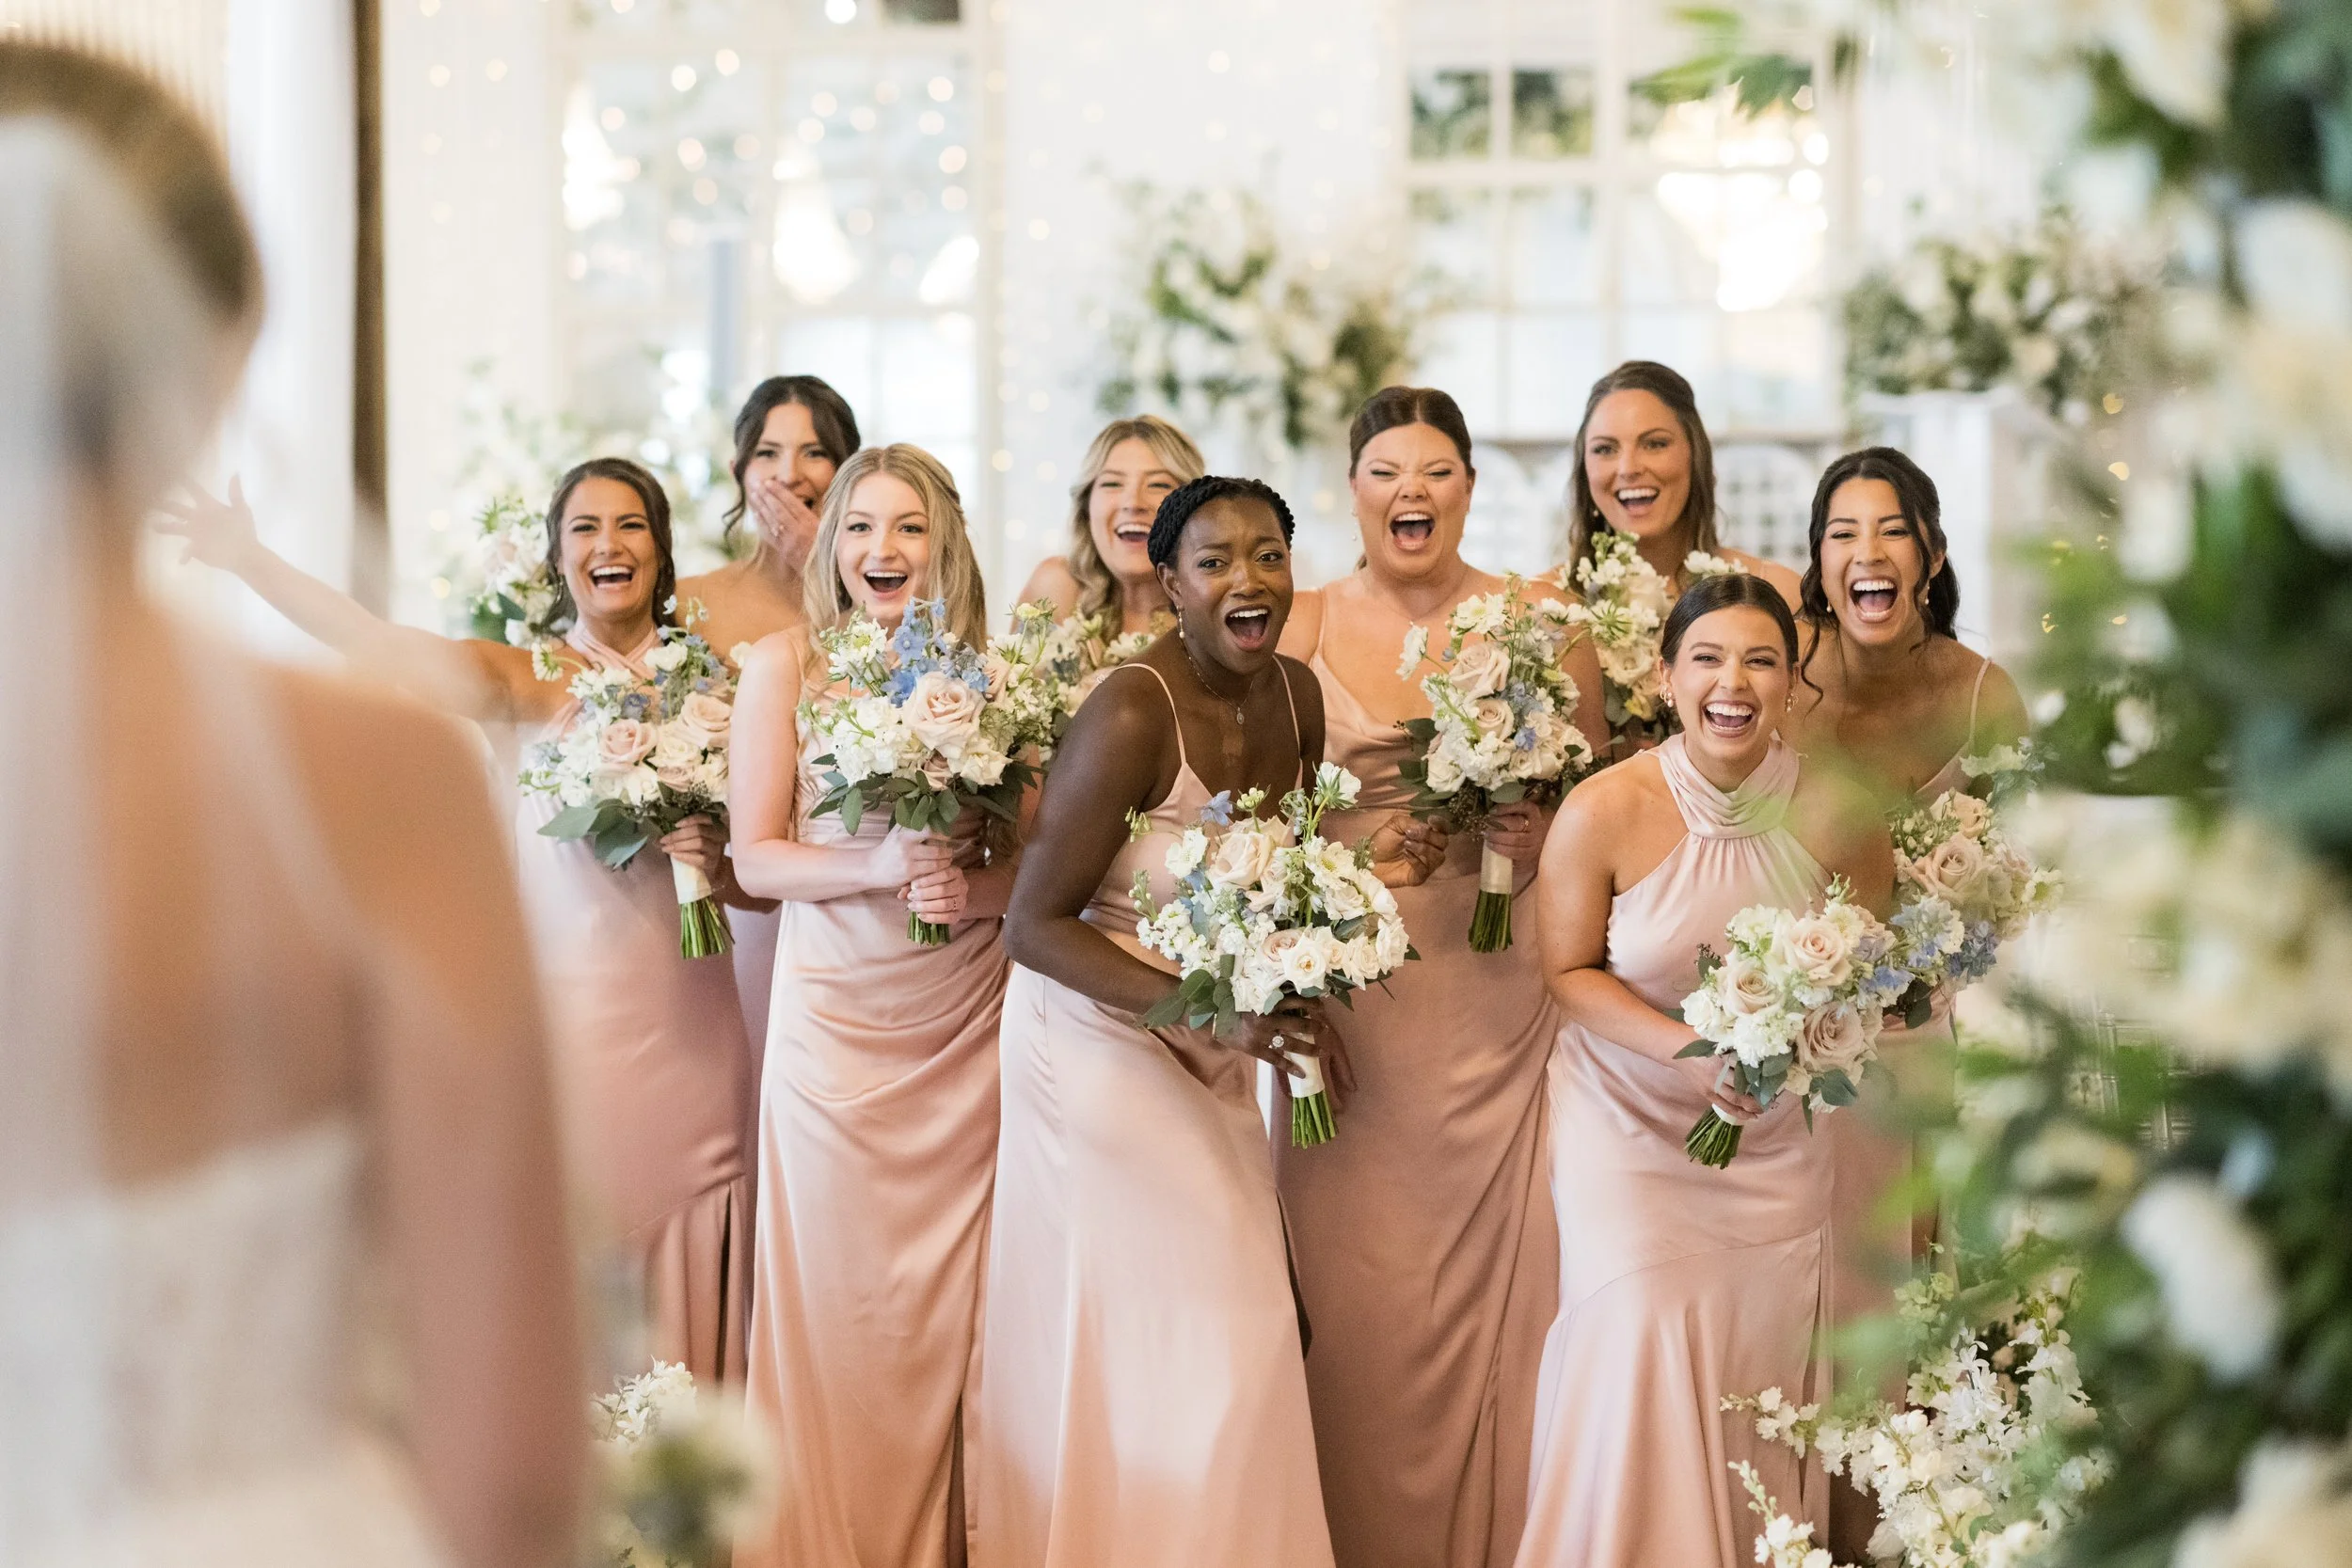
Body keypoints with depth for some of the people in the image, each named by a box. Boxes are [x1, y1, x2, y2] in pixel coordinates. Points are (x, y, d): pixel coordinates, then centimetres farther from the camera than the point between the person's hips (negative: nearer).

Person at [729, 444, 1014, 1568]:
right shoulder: (785, 666, -1)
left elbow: (1036, 864, 7)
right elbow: (754, 857, -3)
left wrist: (969, 888, -14)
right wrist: (881, 866, -18)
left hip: (969, 1027, 1)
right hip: (836, 1020, -1)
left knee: (949, 1306, 5)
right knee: (838, 1306, 2)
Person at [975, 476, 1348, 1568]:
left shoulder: (1296, 696, 0)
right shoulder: (1132, 715, -22)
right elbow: (1035, 925, -20)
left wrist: (1298, 1006, -4)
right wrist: (1208, 1017, -26)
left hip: (1215, 1066, 7)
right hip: (1101, 1045, -7)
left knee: (1238, 1337, 8)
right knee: (1126, 1350, -1)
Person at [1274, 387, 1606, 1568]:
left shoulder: (1541, 621, 7)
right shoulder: (1304, 626, 6)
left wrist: (1542, 839, -12)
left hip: (1500, 996, 0)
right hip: (1351, 993, 0)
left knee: (1497, 1280, -1)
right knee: (1356, 1289, 0)